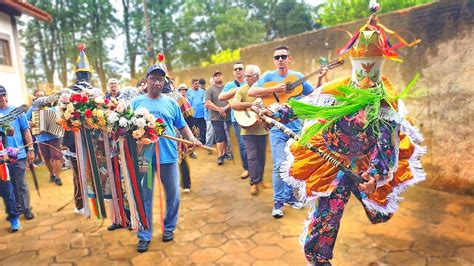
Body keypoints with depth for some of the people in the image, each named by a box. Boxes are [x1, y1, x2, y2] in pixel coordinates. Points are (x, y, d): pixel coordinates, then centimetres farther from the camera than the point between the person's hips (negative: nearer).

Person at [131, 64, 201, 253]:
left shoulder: (171, 102, 8)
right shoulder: (137, 102, 7)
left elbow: (182, 126, 10)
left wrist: (192, 139, -6)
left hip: (168, 156, 1)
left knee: (173, 194, 10)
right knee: (144, 197, 7)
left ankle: (169, 227, 31)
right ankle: (144, 235, 21)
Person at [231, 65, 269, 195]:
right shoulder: (242, 90, -3)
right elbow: (233, 105, -17)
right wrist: (251, 104, -21)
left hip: (262, 128, 2)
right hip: (248, 129, -2)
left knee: (261, 156, 11)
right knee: (252, 156, -2)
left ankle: (260, 178, 27)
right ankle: (254, 182, 8)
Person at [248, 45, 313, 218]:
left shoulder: (297, 76, 7)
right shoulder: (269, 76, 0)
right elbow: (251, 92, -12)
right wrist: (275, 89, -19)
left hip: (296, 127, 3)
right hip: (277, 128, -3)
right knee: (280, 165, -6)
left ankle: (289, 196, 28)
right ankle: (278, 201, 8)